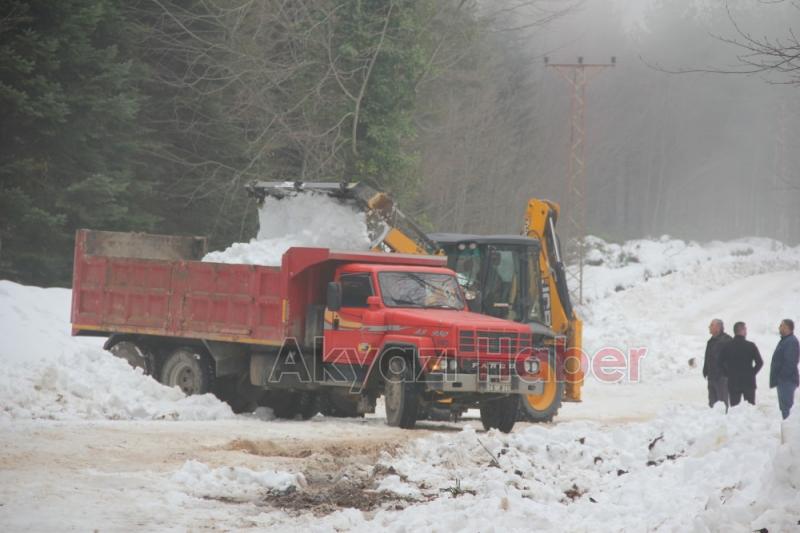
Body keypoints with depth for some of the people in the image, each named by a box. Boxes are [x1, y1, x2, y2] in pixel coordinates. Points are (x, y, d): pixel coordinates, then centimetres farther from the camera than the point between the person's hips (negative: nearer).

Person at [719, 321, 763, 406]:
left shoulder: (727, 346, -1)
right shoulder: (750, 346, -7)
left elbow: (720, 363, -3)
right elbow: (760, 362, -9)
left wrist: (727, 374, 6)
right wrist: (752, 373, 4)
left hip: (733, 383, 1)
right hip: (749, 382, -1)